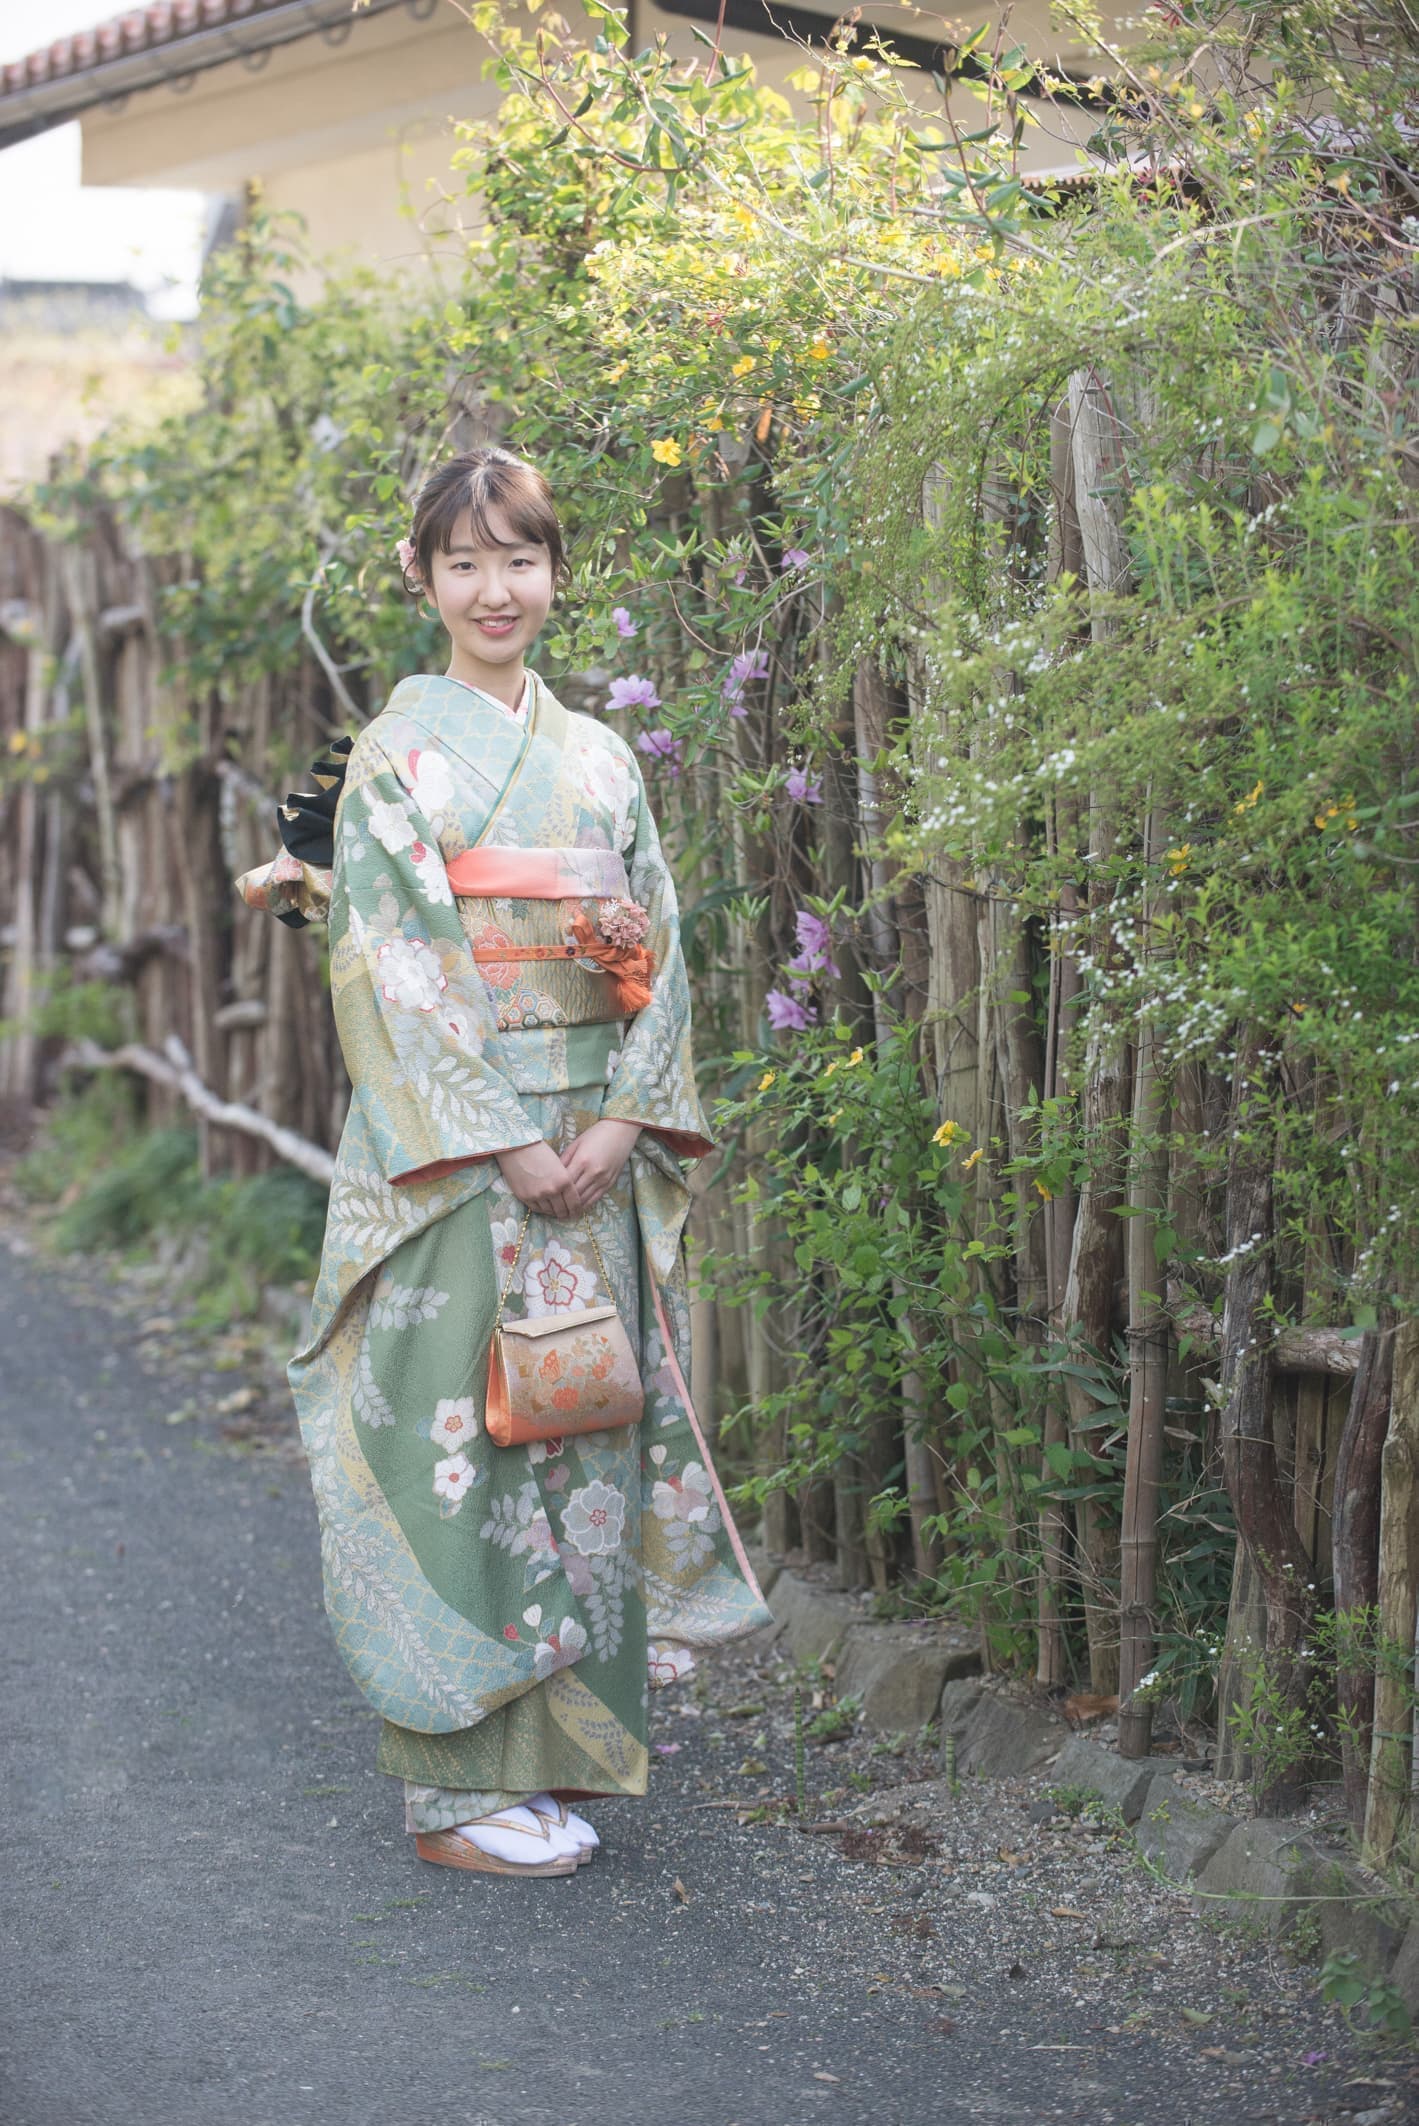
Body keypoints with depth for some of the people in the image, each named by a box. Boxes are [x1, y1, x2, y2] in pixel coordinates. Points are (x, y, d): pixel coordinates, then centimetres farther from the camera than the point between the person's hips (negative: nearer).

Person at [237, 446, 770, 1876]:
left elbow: (657, 952, 9)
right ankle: (456, 1783, 6)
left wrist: (617, 1123, -6)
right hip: (446, 1155, -5)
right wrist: (506, 1145, -16)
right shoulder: (395, 753, -2)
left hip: (593, 1153, 5)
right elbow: (393, 967, -9)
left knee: (585, 1432, 6)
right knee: (460, 1435, -4)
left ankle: (548, 1754, 17)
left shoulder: (600, 759, 13)